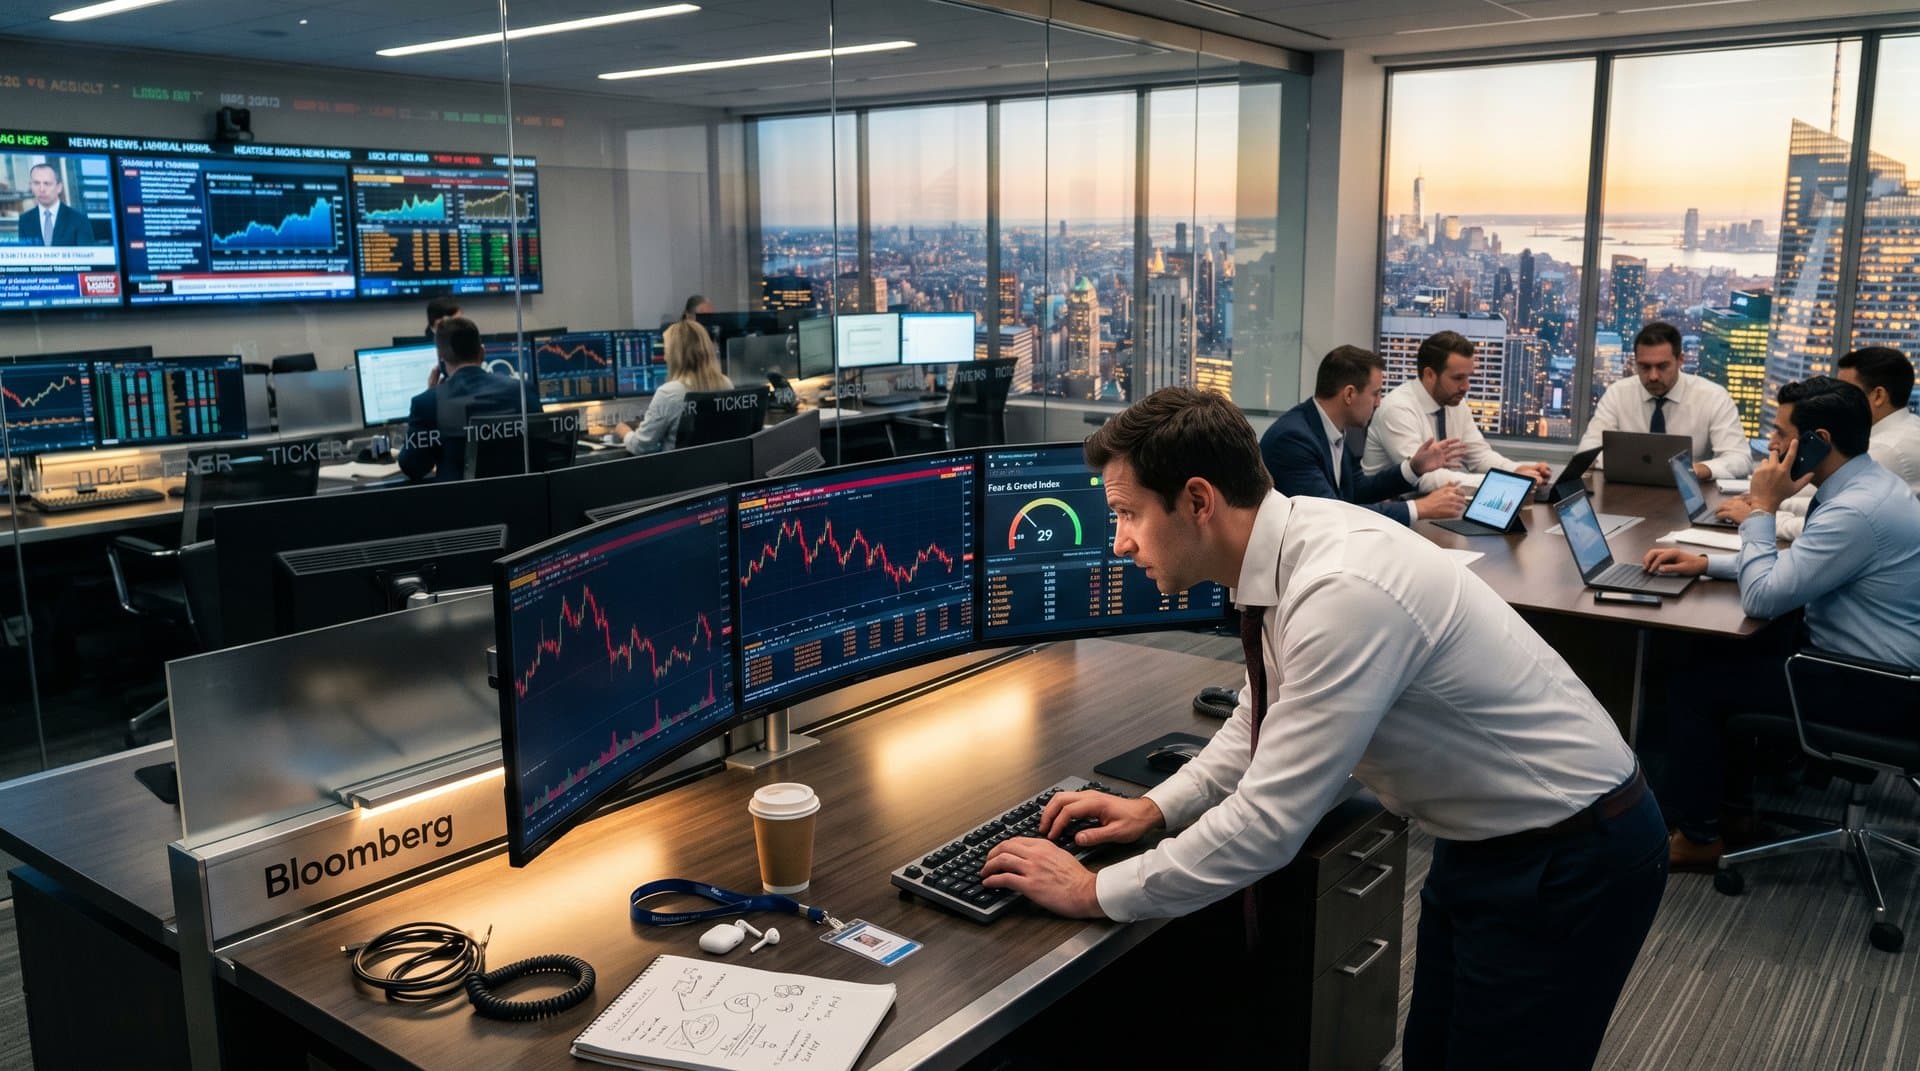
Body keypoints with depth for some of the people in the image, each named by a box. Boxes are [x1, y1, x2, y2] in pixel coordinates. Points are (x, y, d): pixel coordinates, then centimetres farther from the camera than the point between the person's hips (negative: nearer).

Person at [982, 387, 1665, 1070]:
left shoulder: (1344, 594, -33)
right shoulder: (1292, 539, -5)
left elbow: (1269, 823, -31)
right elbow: (1267, 716, 11)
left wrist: (1094, 892, -20)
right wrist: (1156, 807, 1)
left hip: (1570, 861, -8)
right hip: (1487, 837, 8)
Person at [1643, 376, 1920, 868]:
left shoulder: (1857, 510, -28)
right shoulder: (1862, 485, 4)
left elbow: (1762, 598, -25)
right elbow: (1791, 563, 17)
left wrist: (1761, 509, -16)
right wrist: (1705, 562, 7)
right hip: (1871, 663, 10)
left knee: (1692, 685, -6)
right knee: (1713, 655, 16)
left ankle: (1698, 837, 8)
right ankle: (1732, 798, 24)